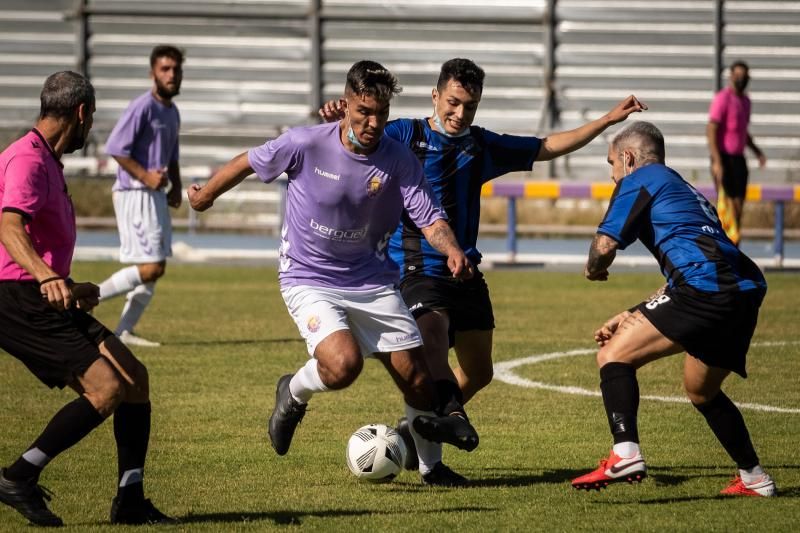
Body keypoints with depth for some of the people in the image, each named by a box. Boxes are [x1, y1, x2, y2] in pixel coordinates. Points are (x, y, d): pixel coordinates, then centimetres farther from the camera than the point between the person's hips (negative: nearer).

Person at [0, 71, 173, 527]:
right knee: (107, 388, -20)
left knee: (134, 376, 1)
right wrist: (48, 277, -47)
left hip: (44, 296, 10)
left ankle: (131, 501, 2)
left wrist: (72, 290, 43)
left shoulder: (47, 162, 21)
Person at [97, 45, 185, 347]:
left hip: (157, 195, 9)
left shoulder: (172, 112, 16)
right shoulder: (143, 107, -13)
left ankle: (124, 331, 12)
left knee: (156, 269, 8)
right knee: (150, 268, -14)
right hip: (136, 194, -9)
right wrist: (145, 176, -23)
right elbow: (115, 148, -18)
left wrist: (176, 186, 12)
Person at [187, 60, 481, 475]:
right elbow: (247, 163, 0)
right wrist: (205, 195, 15)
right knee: (344, 364, -28)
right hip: (308, 280, -3)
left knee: (417, 381, -2)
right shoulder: (305, 144, -17)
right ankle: (294, 394, 6)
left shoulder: (399, 160, -10)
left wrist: (452, 250, -35)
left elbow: (429, 219, -12)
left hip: (371, 280, 3)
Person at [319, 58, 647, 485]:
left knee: (477, 373, 10)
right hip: (416, 270, -6)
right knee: (433, 357, -21)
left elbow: (549, 147, 19)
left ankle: (413, 430, 31)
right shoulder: (406, 135, -4)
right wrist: (336, 117, -36)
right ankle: (429, 462, -10)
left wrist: (608, 120, 16)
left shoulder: (483, 145, 10)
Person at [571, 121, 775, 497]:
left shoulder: (640, 180, 8)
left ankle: (625, 455, -24)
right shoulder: (682, 190, 35)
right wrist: (630, 317, 35)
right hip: (746, 292, 9)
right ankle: (754, 479, 33)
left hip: (706, 291, -9)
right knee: (701, 391, 29)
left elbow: (605, 244, -2)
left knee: (614, 356, -6)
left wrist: (593, 268, 22)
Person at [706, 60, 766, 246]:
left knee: (739, 204, 8)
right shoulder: (723, 98, -11)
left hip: (738, 158, 8)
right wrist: (717, 162, -23)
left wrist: (757, 151, 14)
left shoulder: (745, 101, 15)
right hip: (724, 158, -8)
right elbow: (711, 130, -17)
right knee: (727, 204, -10)